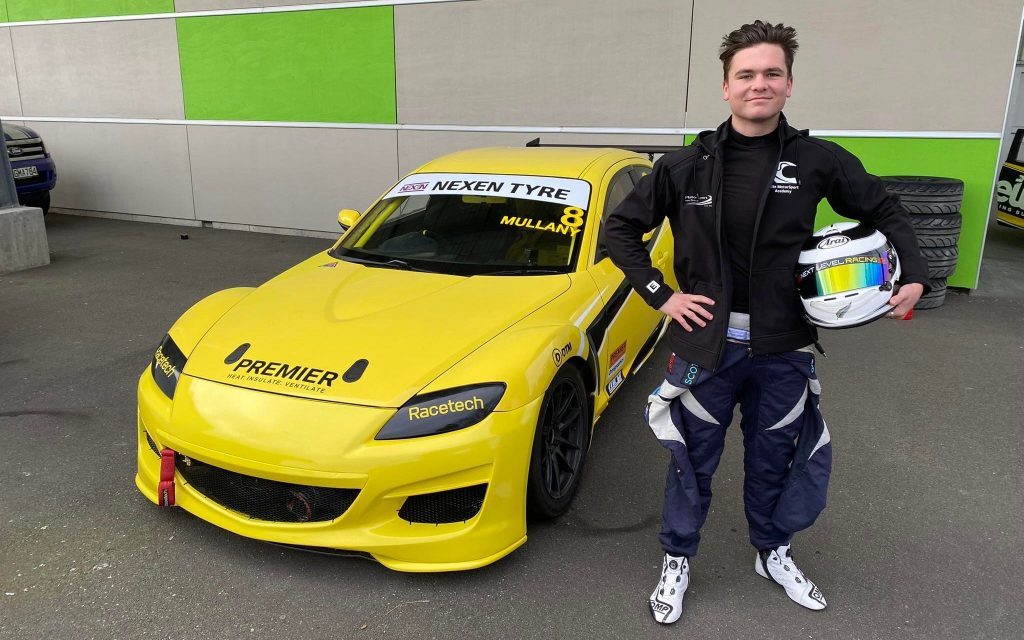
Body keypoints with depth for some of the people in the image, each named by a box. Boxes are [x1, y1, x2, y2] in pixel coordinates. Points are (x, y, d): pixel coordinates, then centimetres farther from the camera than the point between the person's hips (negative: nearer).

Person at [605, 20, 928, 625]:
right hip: (707, 341, -1)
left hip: (783, 347, 2)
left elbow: (885, 211, 10)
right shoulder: (687, 165, -7)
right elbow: (621, 228, 0)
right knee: (694, 462, 12)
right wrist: (661, 295, -8)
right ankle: (678, 563, 33)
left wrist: (914, 276, -4)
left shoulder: (818, 161, -4)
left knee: (775, 460, 18)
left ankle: (773, 553, 44)